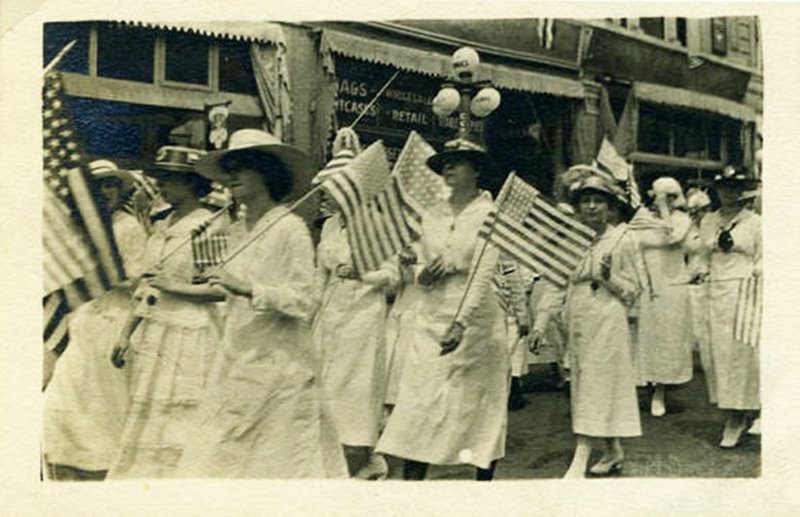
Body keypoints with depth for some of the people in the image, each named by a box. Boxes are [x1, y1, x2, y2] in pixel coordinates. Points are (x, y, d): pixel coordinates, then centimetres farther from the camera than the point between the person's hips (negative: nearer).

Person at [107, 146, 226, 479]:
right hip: (151, 336, 8)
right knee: (146, 425, 10)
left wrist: (177, 287, -18)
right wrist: (127, 333, 15)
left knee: (179, 428, -3)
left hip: (189, 338, -8)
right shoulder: (162, 227, 14)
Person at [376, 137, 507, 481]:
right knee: (417, 404, -1)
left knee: (479, 402, 2)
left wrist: (461, 323, -25)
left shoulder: (489, 213, -4)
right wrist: (424, 274, -9)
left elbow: (484, 273, -14)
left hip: (473, 319, -5)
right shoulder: (433, 216, 12)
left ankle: (484, 479, 15)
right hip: (431, 318, 5)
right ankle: (411, 480, 3)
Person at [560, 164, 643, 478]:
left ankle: (580, 461, -7)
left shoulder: (622, 239, -5)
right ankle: (613, 451, 24)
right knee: (584, 386, 10)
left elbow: (632, 290, -2)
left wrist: (609, 278, -21)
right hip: (577, 322, 6)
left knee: (596, 386, -6)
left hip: (607, 322, -6)